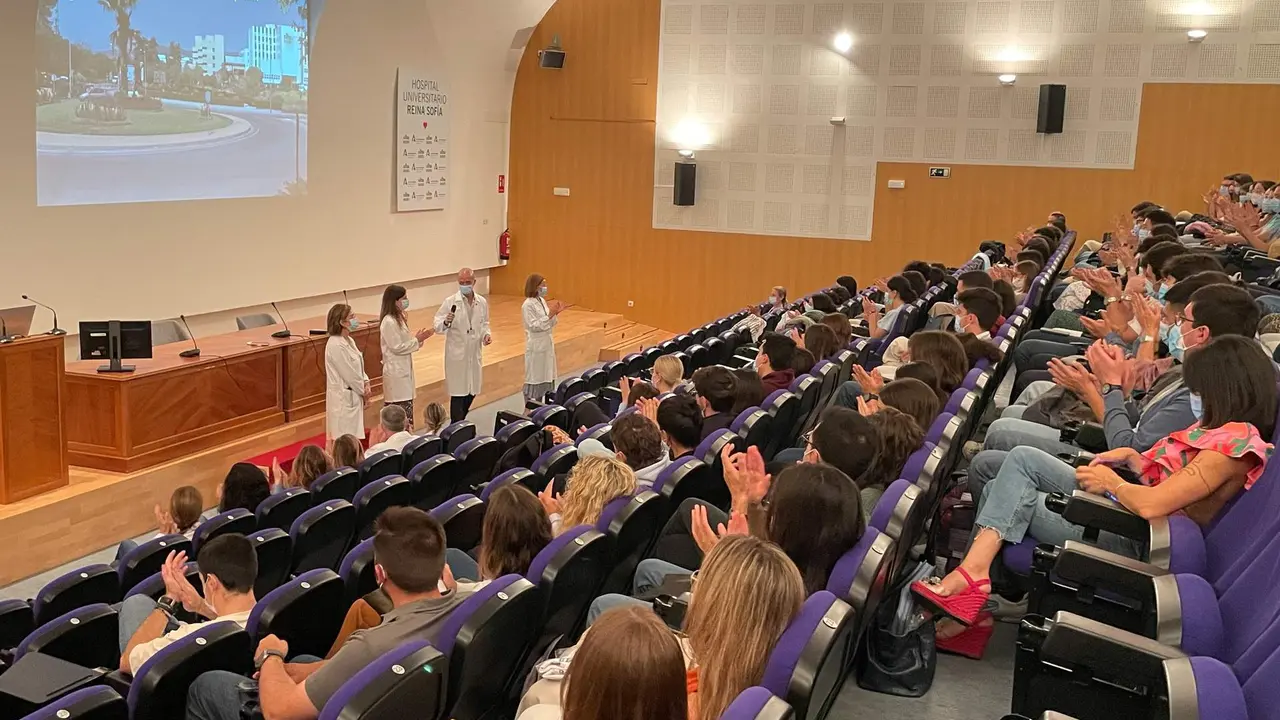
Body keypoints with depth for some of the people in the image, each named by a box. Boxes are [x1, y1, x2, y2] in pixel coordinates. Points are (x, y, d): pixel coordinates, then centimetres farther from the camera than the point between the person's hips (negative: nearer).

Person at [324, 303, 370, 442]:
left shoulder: (349, 341, 7)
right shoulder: (336, 346, -22)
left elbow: (359, 367, 13)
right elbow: (350, 374, -19)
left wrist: (365, 384, -3)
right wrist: (364, 391, -7)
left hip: (353, 395, 9)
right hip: (343, 397, -9)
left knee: (353, 436, 15)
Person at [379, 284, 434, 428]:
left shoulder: (398, 319, 11)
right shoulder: (388, 322, -18)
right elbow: (397, 347, -19)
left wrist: (417, 338, 1)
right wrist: (417, 340, -14)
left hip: (404, 369, 10)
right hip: (395, 372, -10)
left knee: (407, 407, 11)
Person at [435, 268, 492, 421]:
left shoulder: (482, 302, 5)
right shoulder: (450, 302, -8)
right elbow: (437, 326, -11)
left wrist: (486, 334, -3)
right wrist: (446, 322, -33)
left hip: (474, 353, 5)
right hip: (457, 354, -5)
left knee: (472, 392, 13)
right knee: (458, 393, -3)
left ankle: (460, 422, 31)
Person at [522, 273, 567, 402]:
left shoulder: (542, 301, 9)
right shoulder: (528, 305, -15)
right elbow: (534, 326, -21)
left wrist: (556, 313, -3)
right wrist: (550, 315, -24)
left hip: (547, 343, 8)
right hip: (536, 346, -8)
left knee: (544, 376, 12)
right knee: (533, 378, -2)